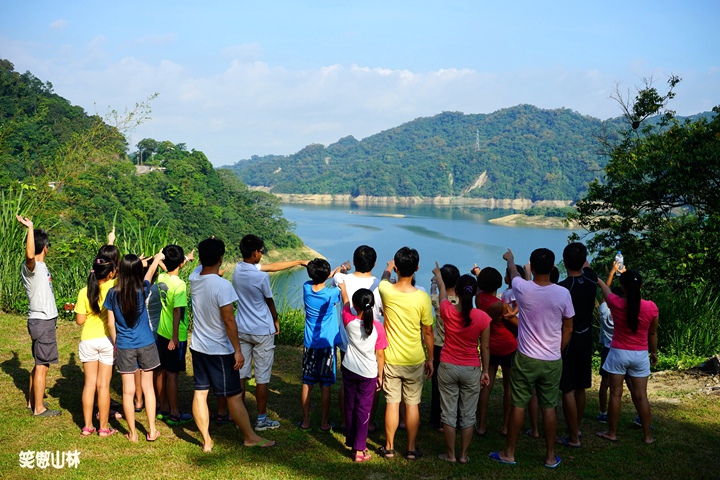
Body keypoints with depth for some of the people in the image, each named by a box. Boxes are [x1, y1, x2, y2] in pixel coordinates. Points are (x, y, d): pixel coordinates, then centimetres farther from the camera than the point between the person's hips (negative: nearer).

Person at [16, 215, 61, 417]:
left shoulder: (40, 267, 11)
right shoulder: (31, 266, -17)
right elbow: (29, 255, -42)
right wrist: (30, 228, -42)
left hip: (45, 320, 10)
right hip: (42, 322, -10)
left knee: (40, 364, 19)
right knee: (42, 366, -4)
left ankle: (32, 401, 29)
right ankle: (39, 408, 3)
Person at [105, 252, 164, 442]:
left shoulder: (113, 294, -8)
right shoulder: (142, 290, -8)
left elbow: (110, 323, -1)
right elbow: (149, 273, 13)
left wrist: (115, 343, 14)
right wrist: (157, 258, 33)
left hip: (124, 347, 0)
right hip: (146, 345, 0)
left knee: (128, 391, 7)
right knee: (148, 387, 12)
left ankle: (132, 433, 15)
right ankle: (152, 430, 15)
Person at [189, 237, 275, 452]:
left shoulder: (194, 277, -3)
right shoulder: (222, 285, -23)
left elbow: (202, 265, 23)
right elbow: (229, 320, -21)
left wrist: (207, 248, 14)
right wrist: (238, 351, -15)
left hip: (198, 347, 7)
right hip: (220, 350, -6)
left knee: (200, 392, 9)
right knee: (234, 395, 5)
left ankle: (206, 441, 18)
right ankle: (250, 437, 18)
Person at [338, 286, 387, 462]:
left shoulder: (350, 321, -12)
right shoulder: (378, 327, -15)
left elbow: (345, 302, 8)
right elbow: (380, 355, -9)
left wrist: (343, 287, 25)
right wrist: (380, 375, 4)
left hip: (349, 370, 2)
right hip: (369, 374, -2)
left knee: (350, 407, 16)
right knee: (363, 410, 5)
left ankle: (351, 442, 31)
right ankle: (360, 450, 4)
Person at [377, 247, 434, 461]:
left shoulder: (385, 290, -13)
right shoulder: (422, 297, -16)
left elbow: (385, 278, 15)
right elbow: (428, 332, -6)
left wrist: (388, 268, 36)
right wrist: (430, 358, 8)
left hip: (390, 359, 1)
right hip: (415, 361, -1)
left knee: (392, 403, 10)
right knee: (412, 404, 10)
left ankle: (389, 447, 21)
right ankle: (411, 449, 21)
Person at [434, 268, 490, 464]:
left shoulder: (447, 311, -11)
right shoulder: (482, 317, -14)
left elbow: (441, 291, 12)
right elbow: (485, 347, -5)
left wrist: (438, 274, 32)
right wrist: (485, 371, 8)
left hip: (448, 367, 0)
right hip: (471, 371, 0)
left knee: (449, 413, 9)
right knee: (468, 415, 11)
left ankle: (450, 454, 17)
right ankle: (464, 455, 18)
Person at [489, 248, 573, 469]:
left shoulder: (523, 289, -12)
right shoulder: (563, 293, -9)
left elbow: (514, 272, 14)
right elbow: (568, 329, 2)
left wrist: (510, 259, 35)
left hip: (525, 358, -1)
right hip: (552, 361, 1)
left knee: (518, 405, 8)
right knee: (549, 408, 10)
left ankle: (509, 453, 19)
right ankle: (550, 456, 20)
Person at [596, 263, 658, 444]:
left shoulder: (616, 303, -13)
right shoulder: (651, 307, -11)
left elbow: (603, 286, 9)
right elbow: (652, 333, 4)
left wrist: (613, 271, 28)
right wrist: (654, 352, 20)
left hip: (619, 353, -1)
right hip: (640, 355, 1)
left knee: (616, 393, 6)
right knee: (641, 395, 8)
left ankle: (612, 433, 14)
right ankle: (647, 435, 16)